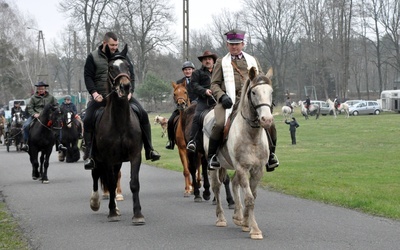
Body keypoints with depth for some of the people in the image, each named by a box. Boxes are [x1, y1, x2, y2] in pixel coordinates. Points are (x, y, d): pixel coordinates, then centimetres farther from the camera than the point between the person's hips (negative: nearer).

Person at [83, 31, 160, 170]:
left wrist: (130, 91, -6)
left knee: (142, 114, -11)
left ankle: (149, 150, -3)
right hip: (100, 96, -2)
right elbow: (88, 77, -1)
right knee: (88, 120, -19)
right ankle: (89, 155, -9)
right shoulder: (93, 57, 3)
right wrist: (94, 93, -16)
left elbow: (131, 75, 10)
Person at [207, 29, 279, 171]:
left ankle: (270, 154, 5)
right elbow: (214, 84, 10)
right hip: (230, 101, -2)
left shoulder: (252, 60, 21)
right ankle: (211, 156, -12)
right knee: (219, 125, -29)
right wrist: (222, 96, -10)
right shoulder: (221, 62, 15)